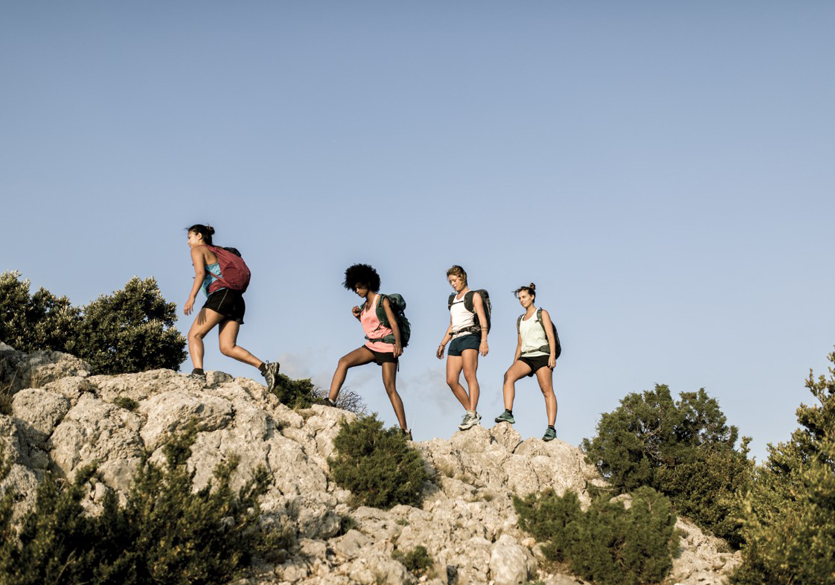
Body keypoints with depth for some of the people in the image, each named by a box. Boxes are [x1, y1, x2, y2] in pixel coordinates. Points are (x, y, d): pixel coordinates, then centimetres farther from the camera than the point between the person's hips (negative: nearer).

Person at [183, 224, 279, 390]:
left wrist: (192, 297, -23)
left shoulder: (198, 250, 9)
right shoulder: (217, 253, 32)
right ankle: (265, 367, -18)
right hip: (237, 299, 8)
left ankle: (198, 372, -32)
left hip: (221, 295, -8)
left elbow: (200, 273, -10)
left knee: (194, 334, -10)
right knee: (227, 347, -2)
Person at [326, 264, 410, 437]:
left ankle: (405, 430, -7)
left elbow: (394, 323, -15)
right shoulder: (365, 305, 14)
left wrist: (398, 344, -29)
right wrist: (358, 316, 5)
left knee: (390, 389, -10)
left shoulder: (382, 300, -5)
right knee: (343, 361, -16)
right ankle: (330, 402, -24)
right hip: (371, 346, 7)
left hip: (386, 347, -7)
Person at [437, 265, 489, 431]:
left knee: (469, 375, -22)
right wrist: (442, 344, 20)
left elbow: (483, 319, -6)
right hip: (455, 340, 7)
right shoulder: (453, 299, 25)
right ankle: (471, 413, 0)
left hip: (470, 336, -7)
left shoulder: (474, 296, 5)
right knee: (451, 380, -5)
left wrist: (484, 340, -20)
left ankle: (472, 415, -30)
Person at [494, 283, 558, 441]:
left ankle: (551, 428, -15)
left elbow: (550, 336, -1)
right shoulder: (520, 320, 25)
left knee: (547, 391, -12)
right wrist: (514, 364, 16)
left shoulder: (542, 314, 10)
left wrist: (552, 355, -14)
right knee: (509, 375, -25)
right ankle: (508, 413, -36)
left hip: (541, 355, -4)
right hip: (525, 357, 4)